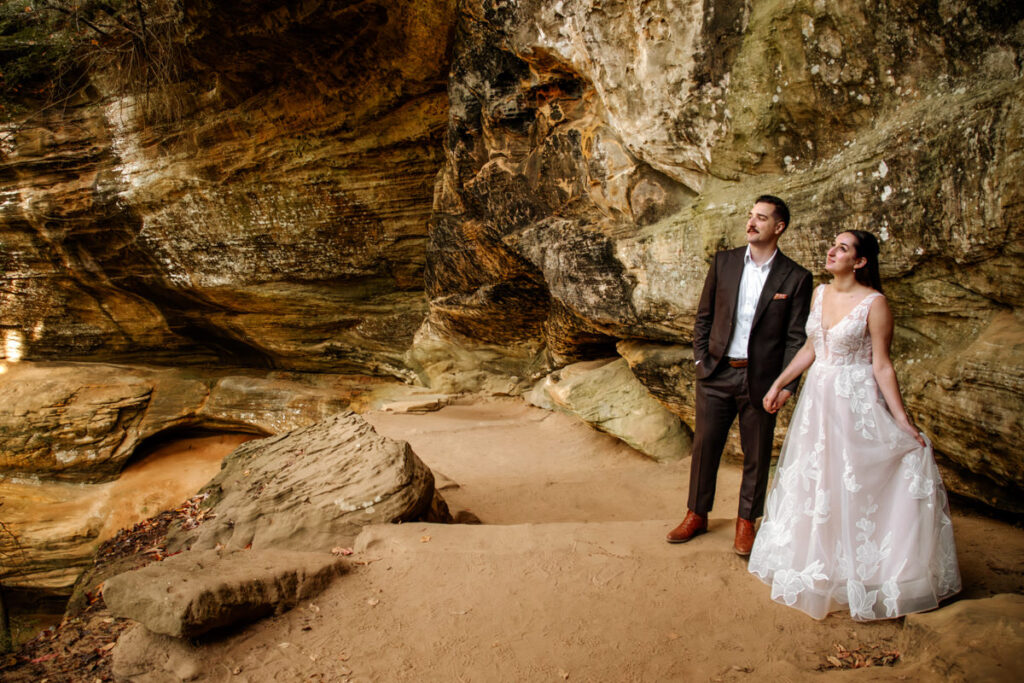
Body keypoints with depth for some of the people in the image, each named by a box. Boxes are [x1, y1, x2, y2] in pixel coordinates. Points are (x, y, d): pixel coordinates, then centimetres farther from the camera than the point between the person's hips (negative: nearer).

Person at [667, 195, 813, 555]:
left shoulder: (796, 277, -4)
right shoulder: (724, 262, 3)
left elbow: (796, 337, -4)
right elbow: (704, 315, 9)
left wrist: (788, 385, -9)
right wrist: (700, 358, 1)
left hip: (760, 379, -2)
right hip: (717, 374, 2)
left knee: (756, 454, 10)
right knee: (705, 446, 10)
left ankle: (746, 521, 29)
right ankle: (696, 515, 27)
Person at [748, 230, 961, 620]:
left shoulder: (874, 303, -13)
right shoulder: (820, 294, 5)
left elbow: (882, 365, -12)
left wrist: (902, 420, -14)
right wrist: (779, 384, 14)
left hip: (856, 402, -6)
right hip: (817, 398, 6)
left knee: (854, 484, 3)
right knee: (813, 481, 15)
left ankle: (858, 571, 21)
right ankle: (819, 560, 33)